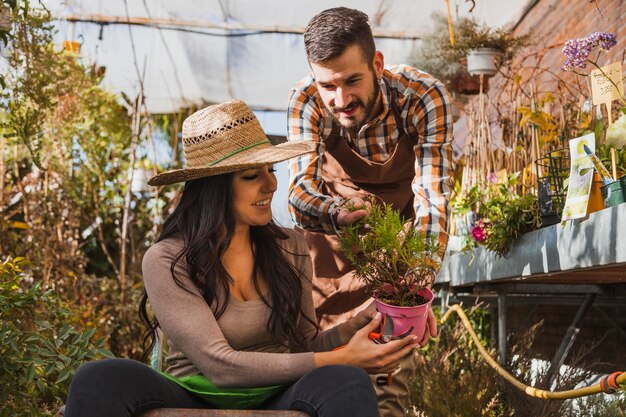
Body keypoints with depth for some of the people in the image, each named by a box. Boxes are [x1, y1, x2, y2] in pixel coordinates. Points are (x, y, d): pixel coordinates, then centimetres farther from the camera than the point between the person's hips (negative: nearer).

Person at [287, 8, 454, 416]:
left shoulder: (425, 97, -30)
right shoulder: (306, 99, -26)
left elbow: (432, 196, -36)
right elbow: (301, 188, -31)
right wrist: (338, 214, -56)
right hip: (331, 219, 2)